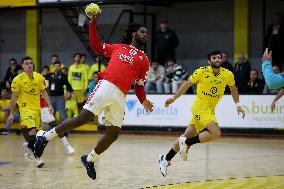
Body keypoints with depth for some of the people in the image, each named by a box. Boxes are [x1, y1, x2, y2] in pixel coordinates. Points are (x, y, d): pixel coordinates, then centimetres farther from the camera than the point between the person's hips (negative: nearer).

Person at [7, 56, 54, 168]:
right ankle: (36, 158, -19)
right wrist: (11, 114, -7)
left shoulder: (39, 77, 4)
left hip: (37, 108, 5)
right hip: (25, 108, -5)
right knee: (32, 131, -19)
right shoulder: (18, 79, -9)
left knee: (35, 132, 12)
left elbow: (44, 92, 11)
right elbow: (14, 97, -6)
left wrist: (49, 105, -1)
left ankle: (28, 146, 43)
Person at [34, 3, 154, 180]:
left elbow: (139, 84, 19)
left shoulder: (144, 60, 18)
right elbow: (97, 46, 21)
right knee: (83, 118, -13)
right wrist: (93, 25, 15)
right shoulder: (118, 47, 15)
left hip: (121, 97, 3)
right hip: (106, 87, -3)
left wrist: (143, 101, 5)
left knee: (114, 133, -1)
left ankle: (90, 159, 18)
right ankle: (45, 137, -3)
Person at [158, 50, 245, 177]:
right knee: (216, 133, -24)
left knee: (187, 136, 11)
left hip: (210, 109, 6)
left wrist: (237, 104, 11)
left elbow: (233, 88, 20)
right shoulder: (202, 72, -11)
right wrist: (174, 98, -1)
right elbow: (187, 84, -1)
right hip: (200, 106, -6)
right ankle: (187, 143, -9)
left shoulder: (228, 75, 1)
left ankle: (165, 160, 20)